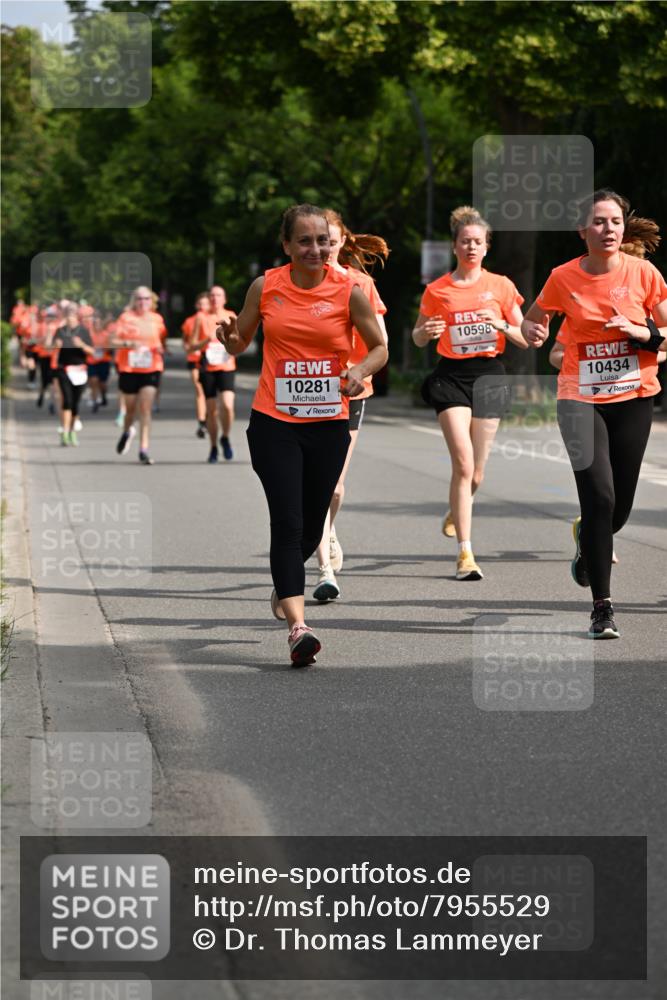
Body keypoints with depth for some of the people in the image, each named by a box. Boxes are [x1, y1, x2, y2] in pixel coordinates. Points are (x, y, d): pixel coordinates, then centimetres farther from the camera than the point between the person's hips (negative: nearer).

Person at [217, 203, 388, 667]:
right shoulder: (265, 287, -1)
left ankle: (284, 588, 43)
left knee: (312, 525, 11)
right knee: (287, 521, -13)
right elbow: (241, 343, 11)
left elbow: (379, 347, 5)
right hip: (273, 421, -1)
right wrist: (230, 338, -12)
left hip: (328, 424, 1)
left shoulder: (348, 291, -4)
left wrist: (360, 371, -15)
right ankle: (298, 626, -19)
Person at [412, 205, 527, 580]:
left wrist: (502, 326, -13)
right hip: (452, 377, -2)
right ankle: (465, 553, -14)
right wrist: (426, 331, -10)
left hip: (489, 375, 2)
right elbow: (418, 339, 13)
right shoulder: (437, 290, 3)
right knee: (463, 464, -15)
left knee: (476, 471, 6)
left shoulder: (501, 286, 4)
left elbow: (526, 338, 6)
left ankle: (457, 512, 42)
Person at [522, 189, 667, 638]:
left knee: (620, 508, 7)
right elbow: (533, 318, 13)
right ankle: (602, 607, -8)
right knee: (599, 498, -16)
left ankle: (586, 539, 45)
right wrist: (534, 332, -9)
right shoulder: (564, 278, -5)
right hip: (581, 399, -2)